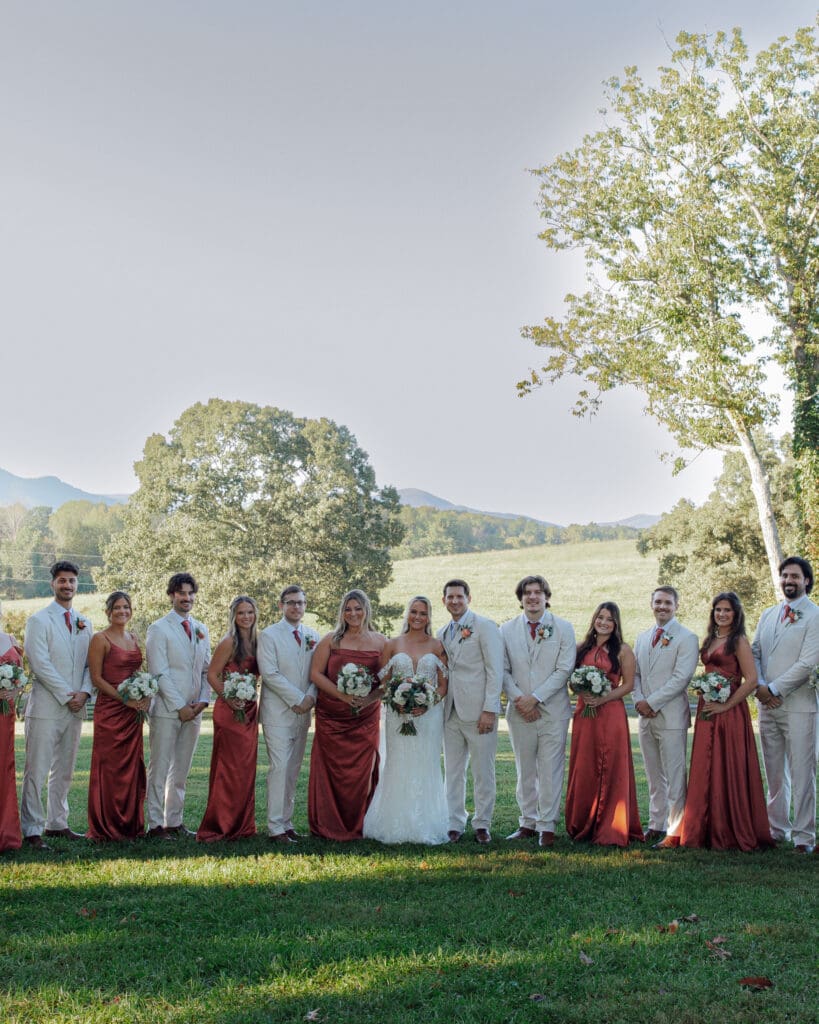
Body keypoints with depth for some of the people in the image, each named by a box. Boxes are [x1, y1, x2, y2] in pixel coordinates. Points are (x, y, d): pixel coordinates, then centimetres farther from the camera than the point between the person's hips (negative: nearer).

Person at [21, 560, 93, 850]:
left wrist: (84, 692, -5)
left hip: (75, 708, 6)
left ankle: (57, 823, 20)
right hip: (46, 707, -6)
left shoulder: (84, 623, 14)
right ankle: (32, 829, 0)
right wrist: (66, 695, -13)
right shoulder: (38, 620, -3)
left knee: (64, 771, 11)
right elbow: (40, 663, -11)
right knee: (36, 771, -5)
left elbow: (89, 663, 13)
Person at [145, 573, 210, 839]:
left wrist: (202, 700, 0)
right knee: (160, 768, -3)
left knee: (181, 770, 10)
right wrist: (179, 706, -13)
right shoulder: (158, 629, -4)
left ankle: (174, 822, 16)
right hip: (166, 709, -6)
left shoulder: (201, 629, 15)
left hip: (193, 710, 6)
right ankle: (155, 824, 1)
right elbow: (159, 673, -10)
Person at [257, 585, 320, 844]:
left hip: (303, 713, 5)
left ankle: (287, 822, 14)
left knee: (293, 770, 8)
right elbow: (270, 673, -11)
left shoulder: (313, 636, 13)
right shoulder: (268, 635, -3)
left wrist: (310, 697, -8)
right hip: (278, 712, -5)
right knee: (280, 768, -9)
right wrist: (297, 699, -13)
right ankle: (275, 827, -6)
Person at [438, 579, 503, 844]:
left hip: (478, 712, -5)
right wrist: (438, 707, 6)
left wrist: (490, 710, -14)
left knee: (483, 772, 2)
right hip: (451, 713, 6)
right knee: (453, 772, 10)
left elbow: (495, 671, -9)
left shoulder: (485, 626, -4)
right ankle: (455, 824, 18)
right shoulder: (442, 633, 15)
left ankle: (482, 825, 14)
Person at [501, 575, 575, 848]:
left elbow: (564, 670, -7)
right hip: (520, 711, 2)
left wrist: (535, 698, -13)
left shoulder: (563, 628, 0)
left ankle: (547, 825, 7)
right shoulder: (507, 630, 6)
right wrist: (518, 700, -9)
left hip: (553, 711, -2)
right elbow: (503, 670, 4)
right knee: (525, 771, 10)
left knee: (550, 770, -1)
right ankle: (528, 823, 20)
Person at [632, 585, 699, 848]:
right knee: (654, 777, 13)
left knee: (675, 777, -4)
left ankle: (675, 832, -1)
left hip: (671, 716, -6)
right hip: (646, 717, 7)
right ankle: (656, 826, 20)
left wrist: (651, 702, -14)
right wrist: (638, 701, -2)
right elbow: (635, 674, 17)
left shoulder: (686, 638, -5)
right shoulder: (643, 638, 16)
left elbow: (681, 678, -13)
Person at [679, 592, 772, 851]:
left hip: (729, 713, -7)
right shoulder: (710, 640, 16)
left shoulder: (739, 641, -7)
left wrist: (725, 705, -15)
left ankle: (732, 832, 7)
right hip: (707, 711, 7)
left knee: (729, 770, -2)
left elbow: (751, 680, -14)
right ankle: (709, 830, 16)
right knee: (706, 771, 8)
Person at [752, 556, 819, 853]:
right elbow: (754, 652, 13)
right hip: (767, 705, 6)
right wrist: (760, 686, -5)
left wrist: (774, 689, -11)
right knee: (774, 773, 11)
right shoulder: (768, 615, 16)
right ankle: (777, 828, 20)